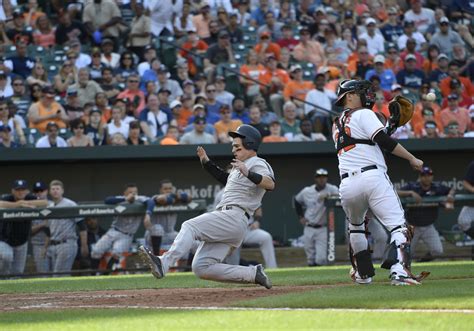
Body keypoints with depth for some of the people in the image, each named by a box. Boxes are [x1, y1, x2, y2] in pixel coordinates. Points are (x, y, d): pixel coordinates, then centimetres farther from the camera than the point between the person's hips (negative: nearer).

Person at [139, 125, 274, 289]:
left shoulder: (257, 164, -1)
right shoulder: (242, 165, 28)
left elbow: (270, 184, -21)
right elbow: (226, 179, 44)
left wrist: (248, 174, -36)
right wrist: (207, 163, 33)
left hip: (233, 218, -10)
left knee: (189, 226, -25)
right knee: (201, 268, 0)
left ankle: (163, 263, -42)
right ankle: (253, 274, 2)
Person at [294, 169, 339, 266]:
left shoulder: (331, 189, -7)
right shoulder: (307, 191, 4)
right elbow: (297, 200, 22)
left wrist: (328, 195, -39)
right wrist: (300, 216, 15)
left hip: (323, 229, -3)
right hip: (309, 229, 3)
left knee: (321, 259, -13)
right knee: (311, 260, 7)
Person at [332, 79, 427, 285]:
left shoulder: (337, 125, 25)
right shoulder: (363, 114, 4)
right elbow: (383, 141, -8)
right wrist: (412, 159, -2)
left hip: (347, 185, 6)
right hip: (372, 177, -6)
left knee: (355, 226, 30)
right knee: (397, 225, -11)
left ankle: (363, 273, 31)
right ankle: (399, 271, -30)